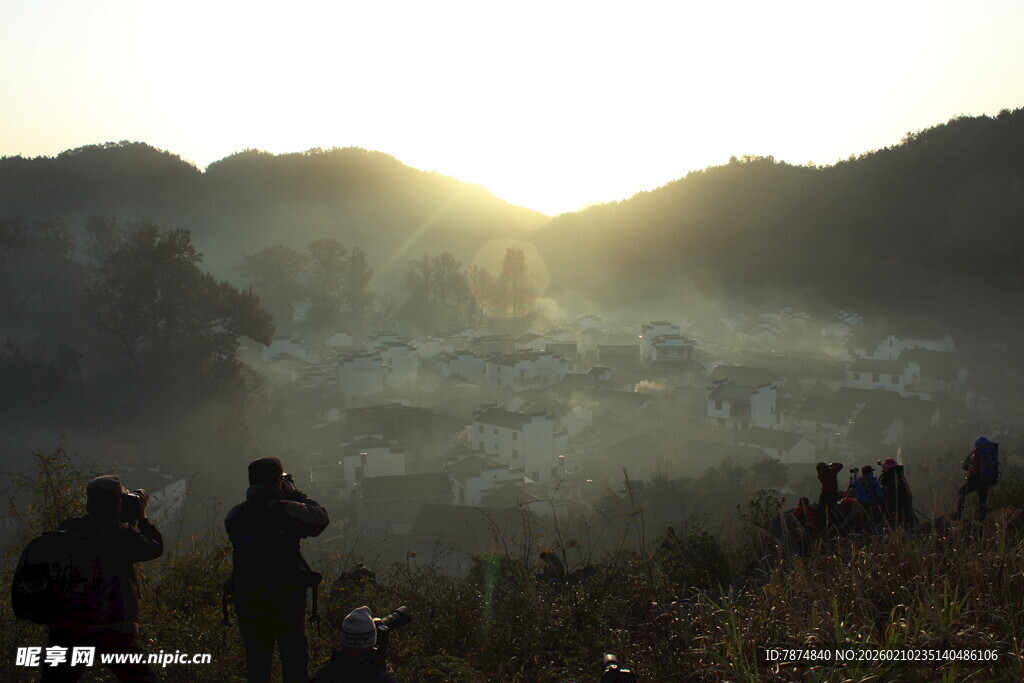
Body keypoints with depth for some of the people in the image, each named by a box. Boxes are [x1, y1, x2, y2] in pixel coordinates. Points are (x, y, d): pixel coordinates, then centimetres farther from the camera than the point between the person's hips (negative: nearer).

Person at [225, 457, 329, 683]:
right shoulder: (285, 510, -13)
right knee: (295, 660, 6)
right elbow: (320, 517, -1)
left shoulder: (234, 516, 1)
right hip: (286, 598, -4)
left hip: (247, 601, 4)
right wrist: (295, 493, 8)